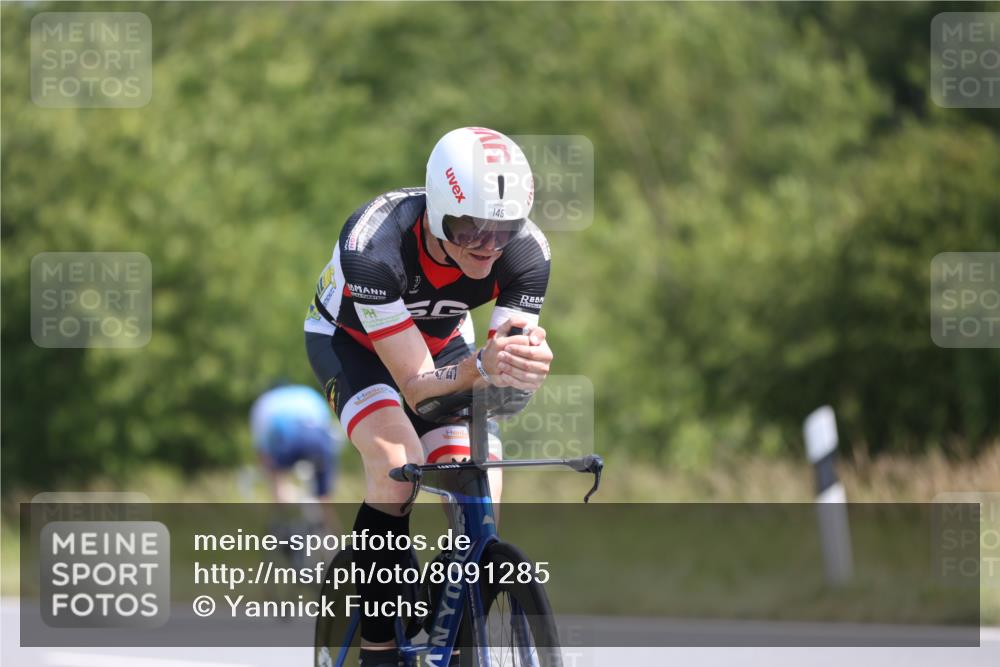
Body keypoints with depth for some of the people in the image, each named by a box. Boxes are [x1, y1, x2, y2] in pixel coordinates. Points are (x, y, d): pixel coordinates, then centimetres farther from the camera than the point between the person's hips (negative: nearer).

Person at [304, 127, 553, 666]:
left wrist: (526, 367, -53)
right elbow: (417, 386, -40)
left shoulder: (526, 252, -30)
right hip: (350, 339, -4)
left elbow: (508, 378, -29)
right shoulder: (373, 244, -41)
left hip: (440, 339, 4)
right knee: (396, 459, -32)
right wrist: (480, 367, -60)